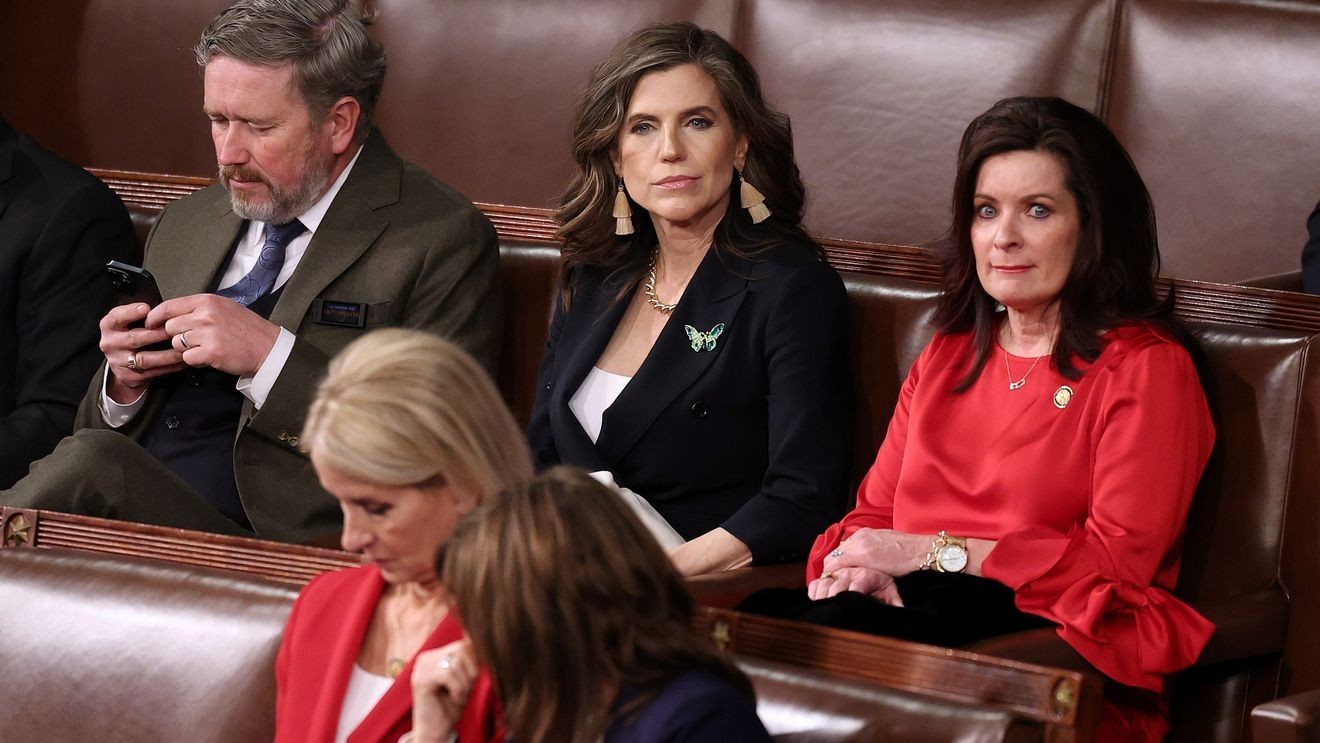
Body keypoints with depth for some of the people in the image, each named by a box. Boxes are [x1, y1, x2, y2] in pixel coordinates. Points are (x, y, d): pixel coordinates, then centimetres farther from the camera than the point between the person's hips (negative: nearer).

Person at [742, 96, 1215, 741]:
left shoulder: (1144, 367, 3)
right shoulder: (946, 357, 25)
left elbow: (1119, 559, -8)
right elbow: (874, 513, 21)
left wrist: (933, 552, -9)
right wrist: (859, 565, -6)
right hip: (919, 606, 5)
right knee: (757, 622, -29)